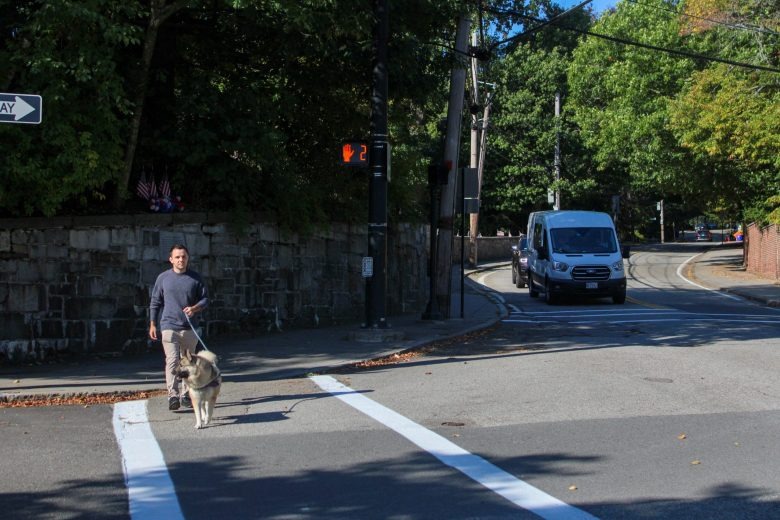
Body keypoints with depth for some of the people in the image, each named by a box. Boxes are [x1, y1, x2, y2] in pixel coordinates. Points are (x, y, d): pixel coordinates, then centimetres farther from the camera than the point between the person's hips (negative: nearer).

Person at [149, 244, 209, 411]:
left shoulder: (195, 278, 4)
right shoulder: (163, 278, 3)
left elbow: (205, 298, 8)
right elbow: (155, 302, 9)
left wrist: (194, 308, -12)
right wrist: (152, 324, 5)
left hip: (190, 328, 2)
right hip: (169, 326, -2)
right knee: (172, 360, -13)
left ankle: (186, 395, 20)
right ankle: (172, 395, -15)